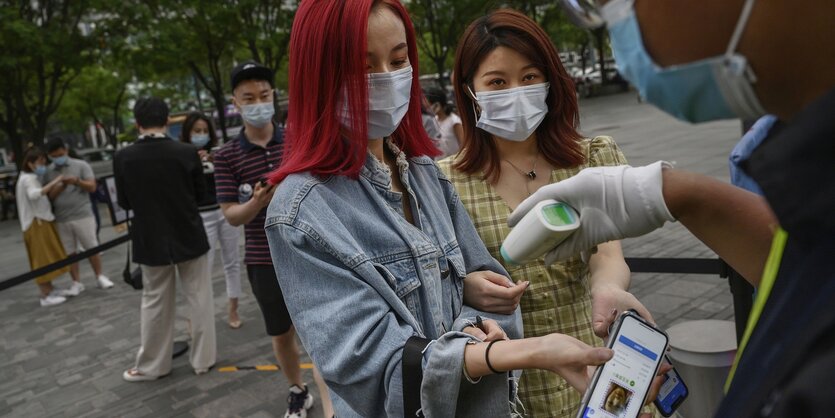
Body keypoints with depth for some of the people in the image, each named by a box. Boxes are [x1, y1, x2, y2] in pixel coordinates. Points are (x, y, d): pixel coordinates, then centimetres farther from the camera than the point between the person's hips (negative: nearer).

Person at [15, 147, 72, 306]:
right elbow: (33, 194, -35)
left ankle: (50, 290, 26)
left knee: (46, 258, 16)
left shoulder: (31, 178, 18)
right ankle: (45, 296, -3)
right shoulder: (28, 179, -15)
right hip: (36, 224, -10)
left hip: (42, 221, 10)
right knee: (41, 259, -7)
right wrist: (52, 183, -36)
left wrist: (52, 188, 9)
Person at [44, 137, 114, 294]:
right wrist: (63, 185, -15)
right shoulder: (48, 172, 7)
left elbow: (92, 187, -5)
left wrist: (78, 182, -22)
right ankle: (76, 282, 16)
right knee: (69, 252, 7)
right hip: (61, 219, 2)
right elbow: (50, 196, 0)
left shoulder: (81, 165, 2)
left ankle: (99, 277, 18)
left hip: (83, 215, -2)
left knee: (92, 248, 3)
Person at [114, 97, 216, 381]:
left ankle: (151, 365, 24)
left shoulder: (123, 158, -10)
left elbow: (124, 203, -1)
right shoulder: (186, 152, -12)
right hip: (190, 237, -1)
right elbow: (200, 194, -2)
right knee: (199, 298, 11)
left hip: (151, 241, 1)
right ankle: (203, 358, 19)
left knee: (155, 302, 13)